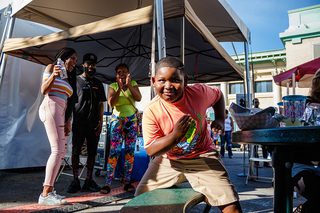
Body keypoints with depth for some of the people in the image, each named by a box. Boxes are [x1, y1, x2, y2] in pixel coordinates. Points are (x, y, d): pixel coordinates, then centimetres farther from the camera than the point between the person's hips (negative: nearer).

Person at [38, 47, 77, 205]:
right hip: (51, 107, -9)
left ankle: (48, 189, 12)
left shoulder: (68, 78, 26)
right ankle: (45, 194, -16)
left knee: (62, 151, 7)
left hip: (60, 112, 9)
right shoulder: (51, 68, 5)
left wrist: (68, 121, 11)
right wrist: (53, 75, -24)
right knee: (57, 150, -16)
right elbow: (44, 90, -7)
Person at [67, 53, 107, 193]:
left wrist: (100, 122, 3)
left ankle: (88, 180, 13)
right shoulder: (76, 81, 6)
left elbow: (100, 104, 13)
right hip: (79, 124, -3)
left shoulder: (98, 84, 16)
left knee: (92, 152, 4)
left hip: (94, 124, 3)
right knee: (75, 151, -1)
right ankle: (75, 181, 8)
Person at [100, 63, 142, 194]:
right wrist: (120, 88, -21)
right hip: (117, 121, -2)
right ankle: (108, 183, -5)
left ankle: (127, 182, 10)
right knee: (114, 151, -10)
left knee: (130, 151, 2)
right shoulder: (113, 86, 2)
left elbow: (138, 98, -12)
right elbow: (111, 103, -12)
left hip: (132, 120, 2)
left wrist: (128, 86, -22)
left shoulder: (133, 84, 5)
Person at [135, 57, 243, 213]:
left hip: (202, 156, 0)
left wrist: (220, 119, -4)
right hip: (168, 160, 1)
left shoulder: (199, 92, -15)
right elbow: (150, 150, -17)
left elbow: (218, 95, 11)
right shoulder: (151, 111, -19)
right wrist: (175, 136, -33)